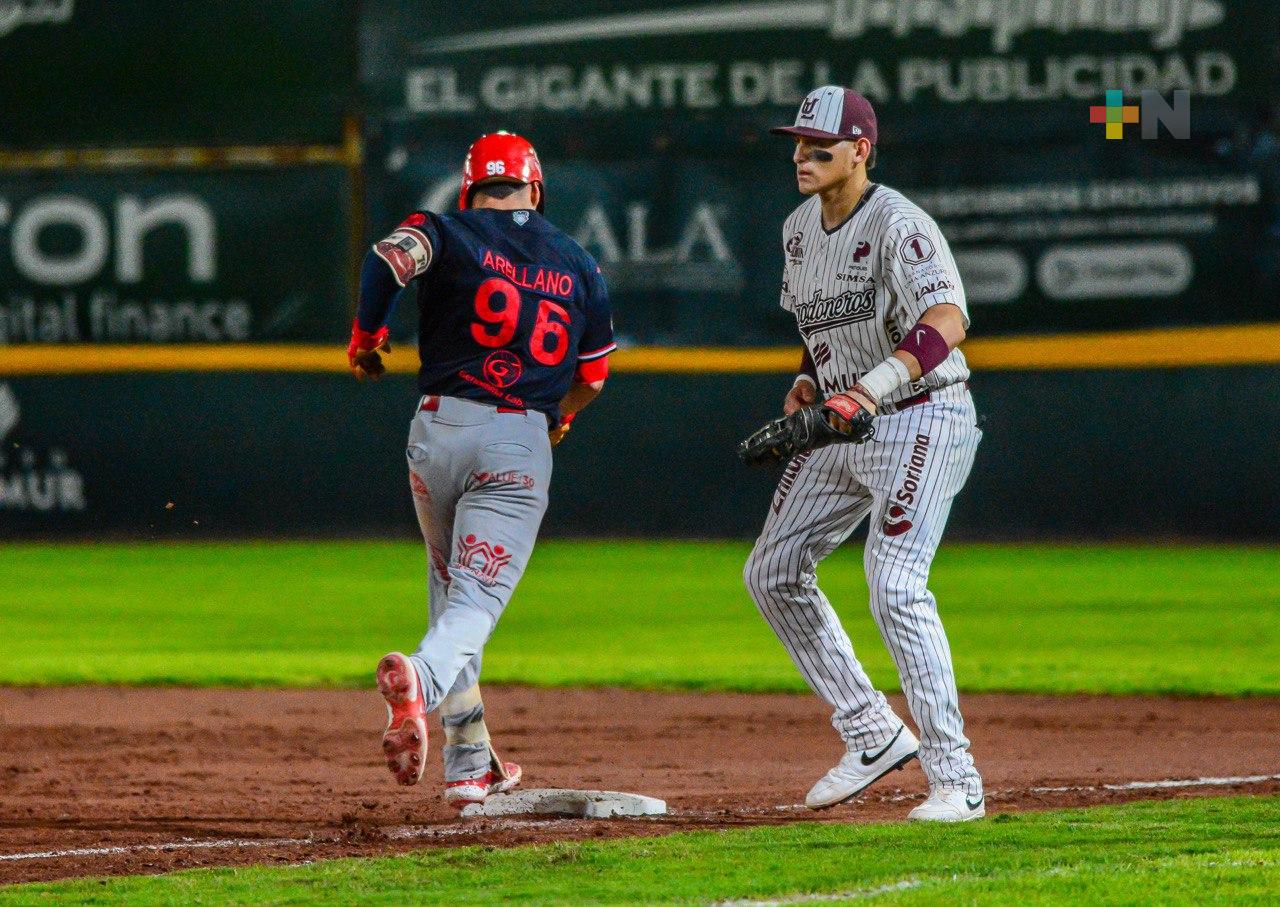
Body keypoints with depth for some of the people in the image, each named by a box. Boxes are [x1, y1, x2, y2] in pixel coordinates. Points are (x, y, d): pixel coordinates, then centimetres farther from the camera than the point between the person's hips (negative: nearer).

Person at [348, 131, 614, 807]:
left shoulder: (452, 236, 3)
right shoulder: (579, 266, 13)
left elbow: (391, 256, -19)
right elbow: (593, 376, 21)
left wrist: (365, 335, -3)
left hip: (438, 427, 1)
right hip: (522, 442, -1)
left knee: (449, 586, 19)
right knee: (477, 599, -10)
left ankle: (469, 762, 17)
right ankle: (423, 677, -44)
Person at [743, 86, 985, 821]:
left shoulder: (897, 226, -20)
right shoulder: (800, 229, 8)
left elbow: (948, 321, -35)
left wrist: (869, 389, -46)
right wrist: (809, 383, 6)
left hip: (920, 421, -9)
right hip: (844, 426, 9)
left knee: (895, 585, -21)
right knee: (773, 573, 11)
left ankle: (956, 779, -17)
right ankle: (873, 734, 19)